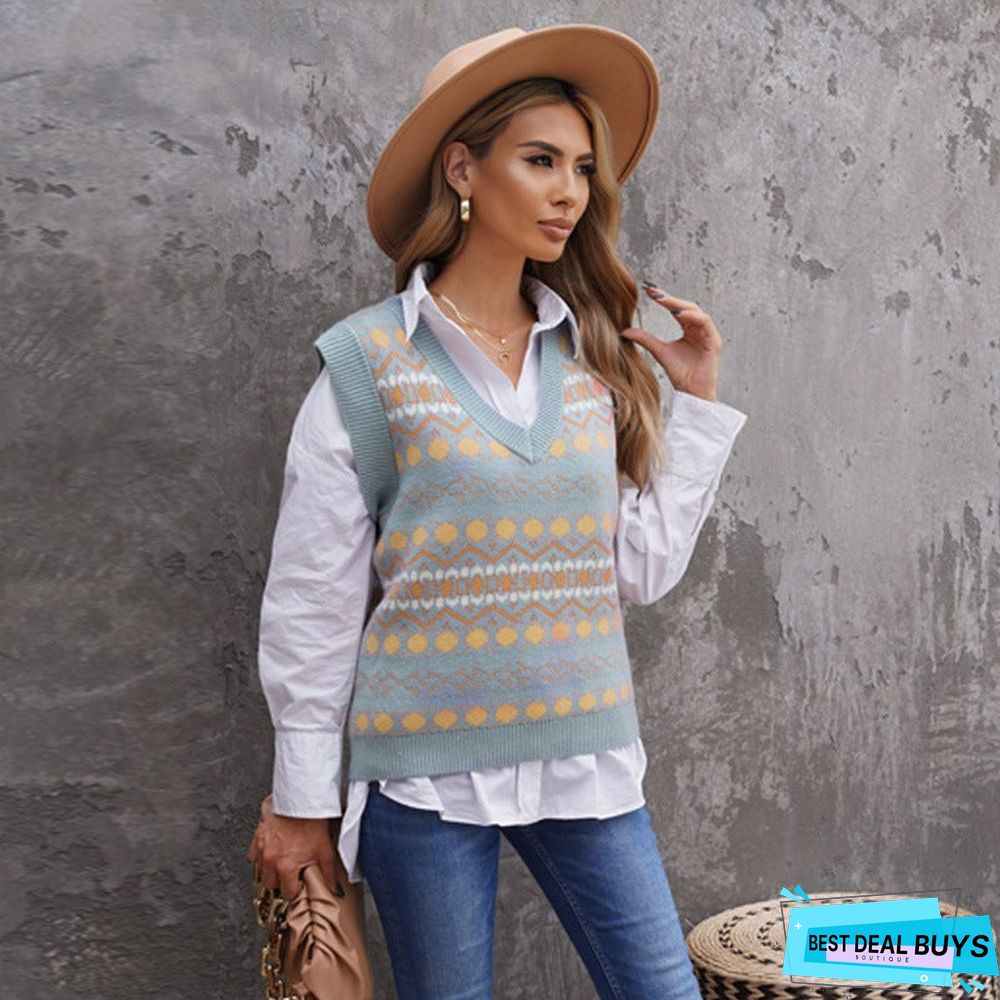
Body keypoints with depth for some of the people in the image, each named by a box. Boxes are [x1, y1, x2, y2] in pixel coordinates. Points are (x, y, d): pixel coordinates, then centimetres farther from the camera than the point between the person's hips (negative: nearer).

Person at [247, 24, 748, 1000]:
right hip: (427, 767, -3)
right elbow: (310, 602, -3)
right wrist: (303, 801, 0)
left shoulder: (596, 359, 6)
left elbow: (639, 571, 4)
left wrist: (695, 402, 3)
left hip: (585, 757, 4)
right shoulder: (370, 362, -5)